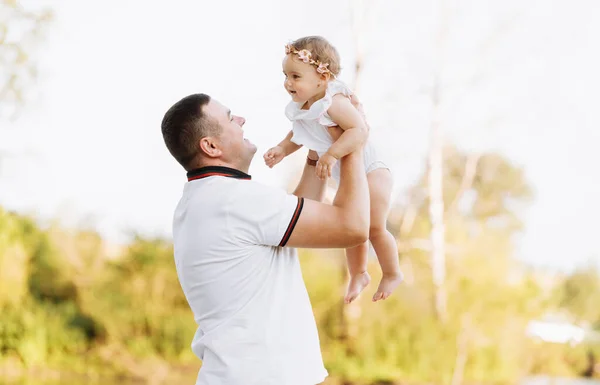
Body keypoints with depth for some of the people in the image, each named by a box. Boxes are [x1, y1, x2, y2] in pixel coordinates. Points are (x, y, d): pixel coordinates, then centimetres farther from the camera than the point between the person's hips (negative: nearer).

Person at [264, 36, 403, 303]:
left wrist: (332, 154, -46)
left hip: (369, 172, -9)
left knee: (374, 228, -2)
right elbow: (298, 136, 13)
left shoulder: (334, 102, -31)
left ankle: (392, 274, 20)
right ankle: (358, 274, 38)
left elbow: (359, 128, -41)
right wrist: (282, 150, -5)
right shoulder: (301, 109, -5)